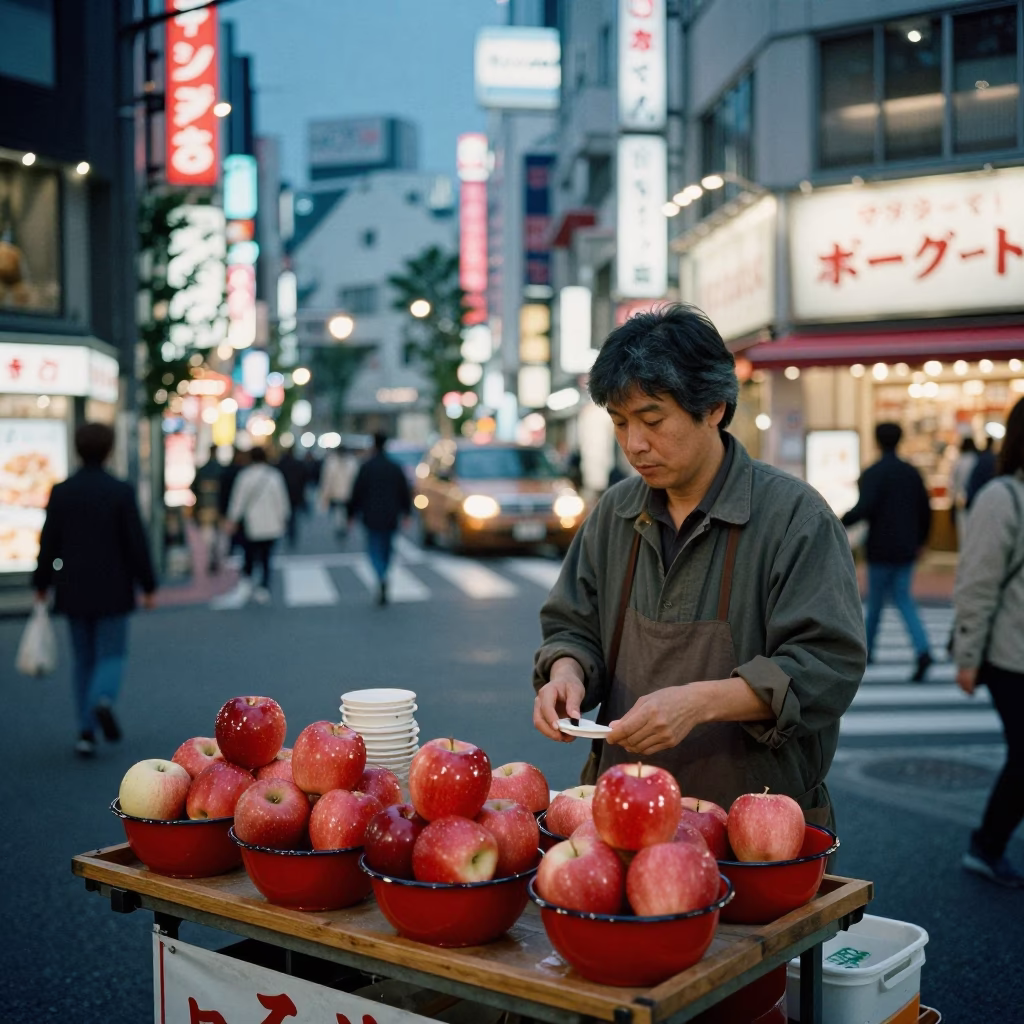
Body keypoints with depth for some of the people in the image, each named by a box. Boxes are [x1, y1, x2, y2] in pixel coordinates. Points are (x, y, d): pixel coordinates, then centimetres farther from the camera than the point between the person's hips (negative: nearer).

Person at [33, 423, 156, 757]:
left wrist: (42, 584, 11)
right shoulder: (121, 491, -9)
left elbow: (48, 542, 0)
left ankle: (86, 732, 10)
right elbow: (136, 542, -9)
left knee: (83, 660, 13)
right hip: (111, 589, -3)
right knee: (111, 655, 6)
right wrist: (147, 586, -1)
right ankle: (103, 700, -25)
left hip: (74, 590, 3)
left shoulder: (60, 491, -2)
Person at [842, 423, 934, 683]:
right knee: (903, 598, 6)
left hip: (881, 549, -5)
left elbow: (864, 508, -24)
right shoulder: (912, 472, 7)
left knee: (875, 600, 9)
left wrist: (840, 523, -11)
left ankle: (866, 648, 25)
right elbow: (925, 509, 12)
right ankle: (923, 650, -12)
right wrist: (921, 540, 24)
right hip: (906, 549, 5)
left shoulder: (872, 473, -12)